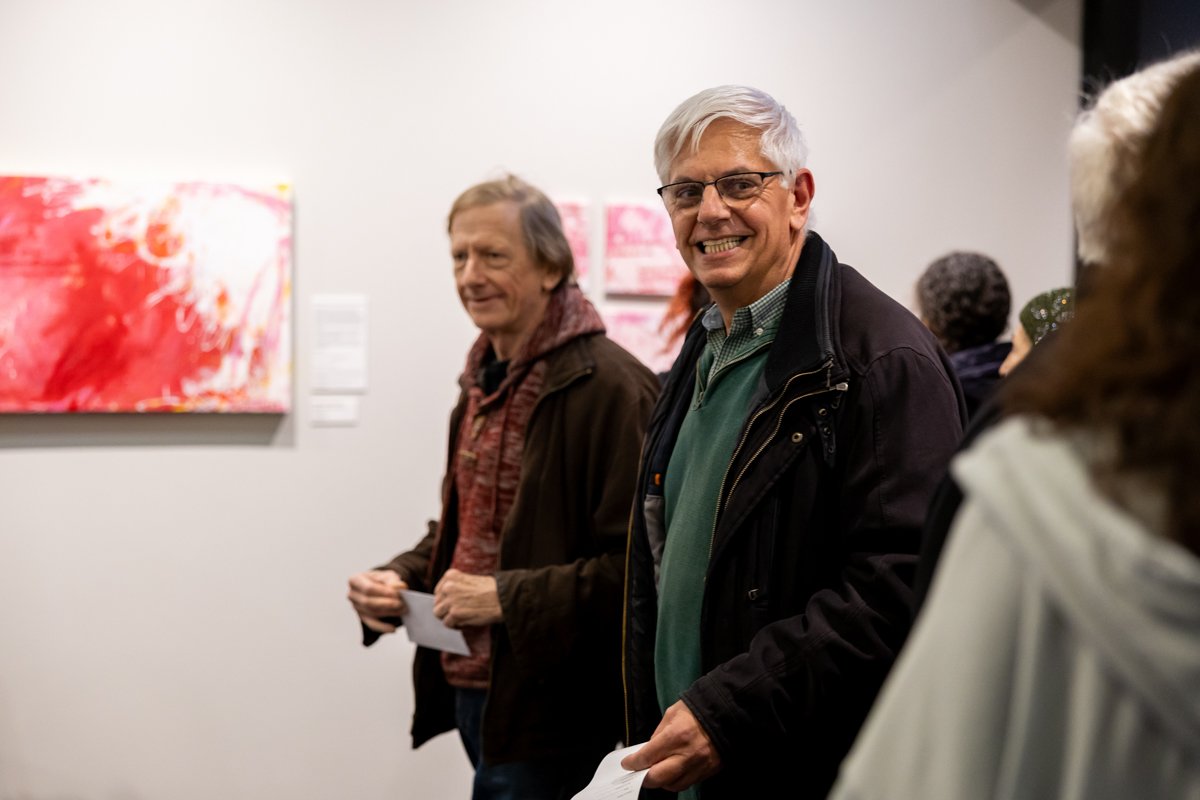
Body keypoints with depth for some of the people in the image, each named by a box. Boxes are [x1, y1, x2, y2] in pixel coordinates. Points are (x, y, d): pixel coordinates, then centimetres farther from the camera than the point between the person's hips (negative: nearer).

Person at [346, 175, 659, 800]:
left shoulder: (608, 385, -15)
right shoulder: (483, 382, 11)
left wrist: (509, 597, -21)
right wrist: (399, 578, 5)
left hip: (548, 708, -8)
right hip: (471, 692, 8)